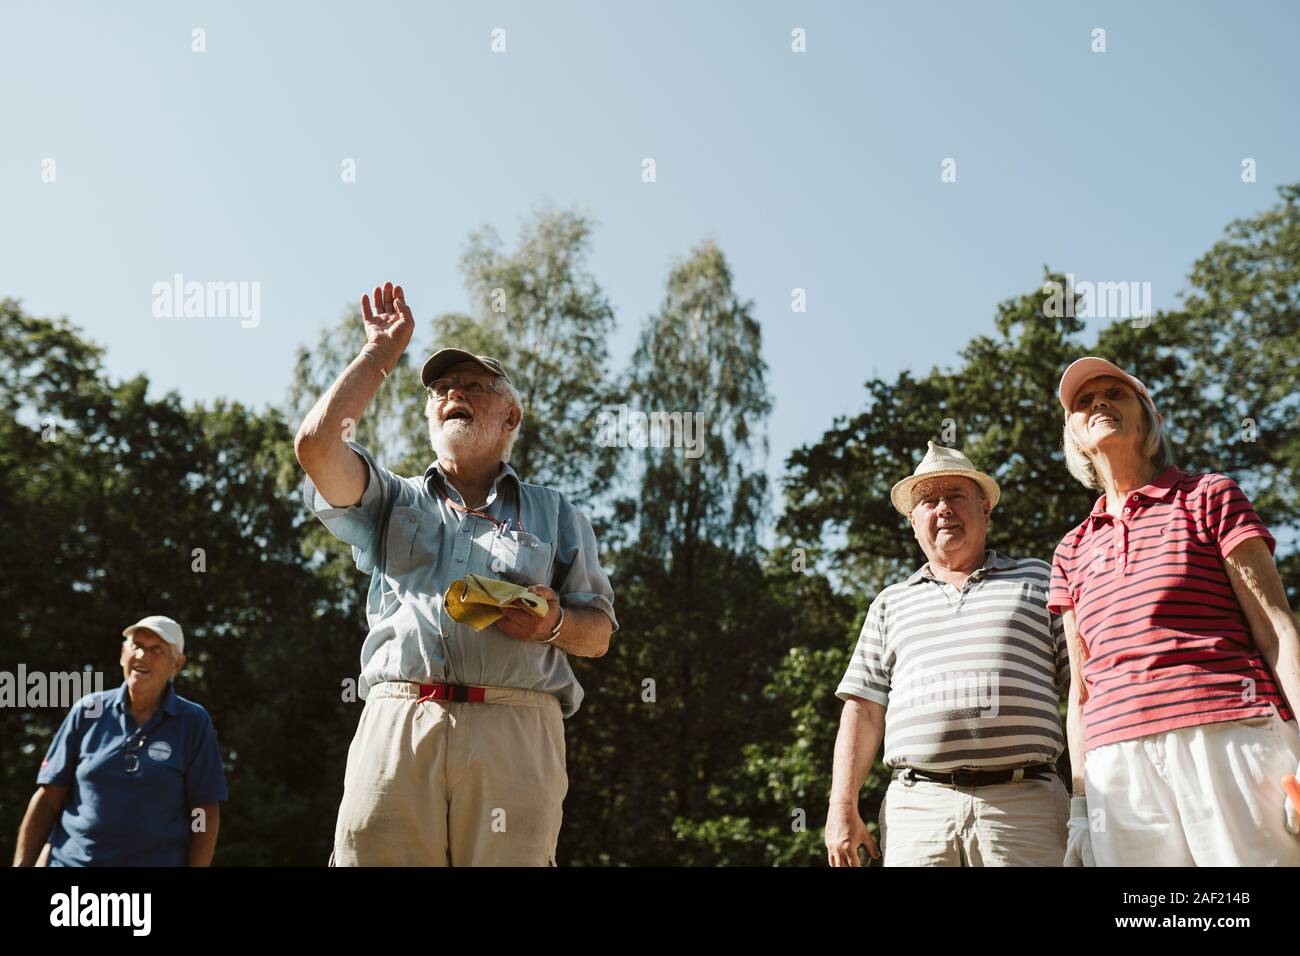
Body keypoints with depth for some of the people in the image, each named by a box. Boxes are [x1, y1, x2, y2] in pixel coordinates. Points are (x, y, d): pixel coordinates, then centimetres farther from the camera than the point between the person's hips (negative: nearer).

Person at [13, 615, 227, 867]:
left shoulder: (194, 723, -3)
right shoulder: (87, 711, 3)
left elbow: (206, 812, -4)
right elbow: (47, 799, 5)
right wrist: (21, 865, -2)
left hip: (156, 860, -2)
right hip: (70, 860, 2)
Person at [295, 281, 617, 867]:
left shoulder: (554, 515, 23)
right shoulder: (393, 503, 25)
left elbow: (598, 636, 18)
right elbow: (316, 444, 6)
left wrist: (555, 623, -5)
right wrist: (380, 353, 16)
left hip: (515, 735, 0)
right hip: (397, 725, 1)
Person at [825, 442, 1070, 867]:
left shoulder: (1036, 580, 14)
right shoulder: (892, 604, 20)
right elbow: (864, 709, 14)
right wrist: (843, 807, 3)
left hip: (1023, 806, -1)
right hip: (916, 810, 2)